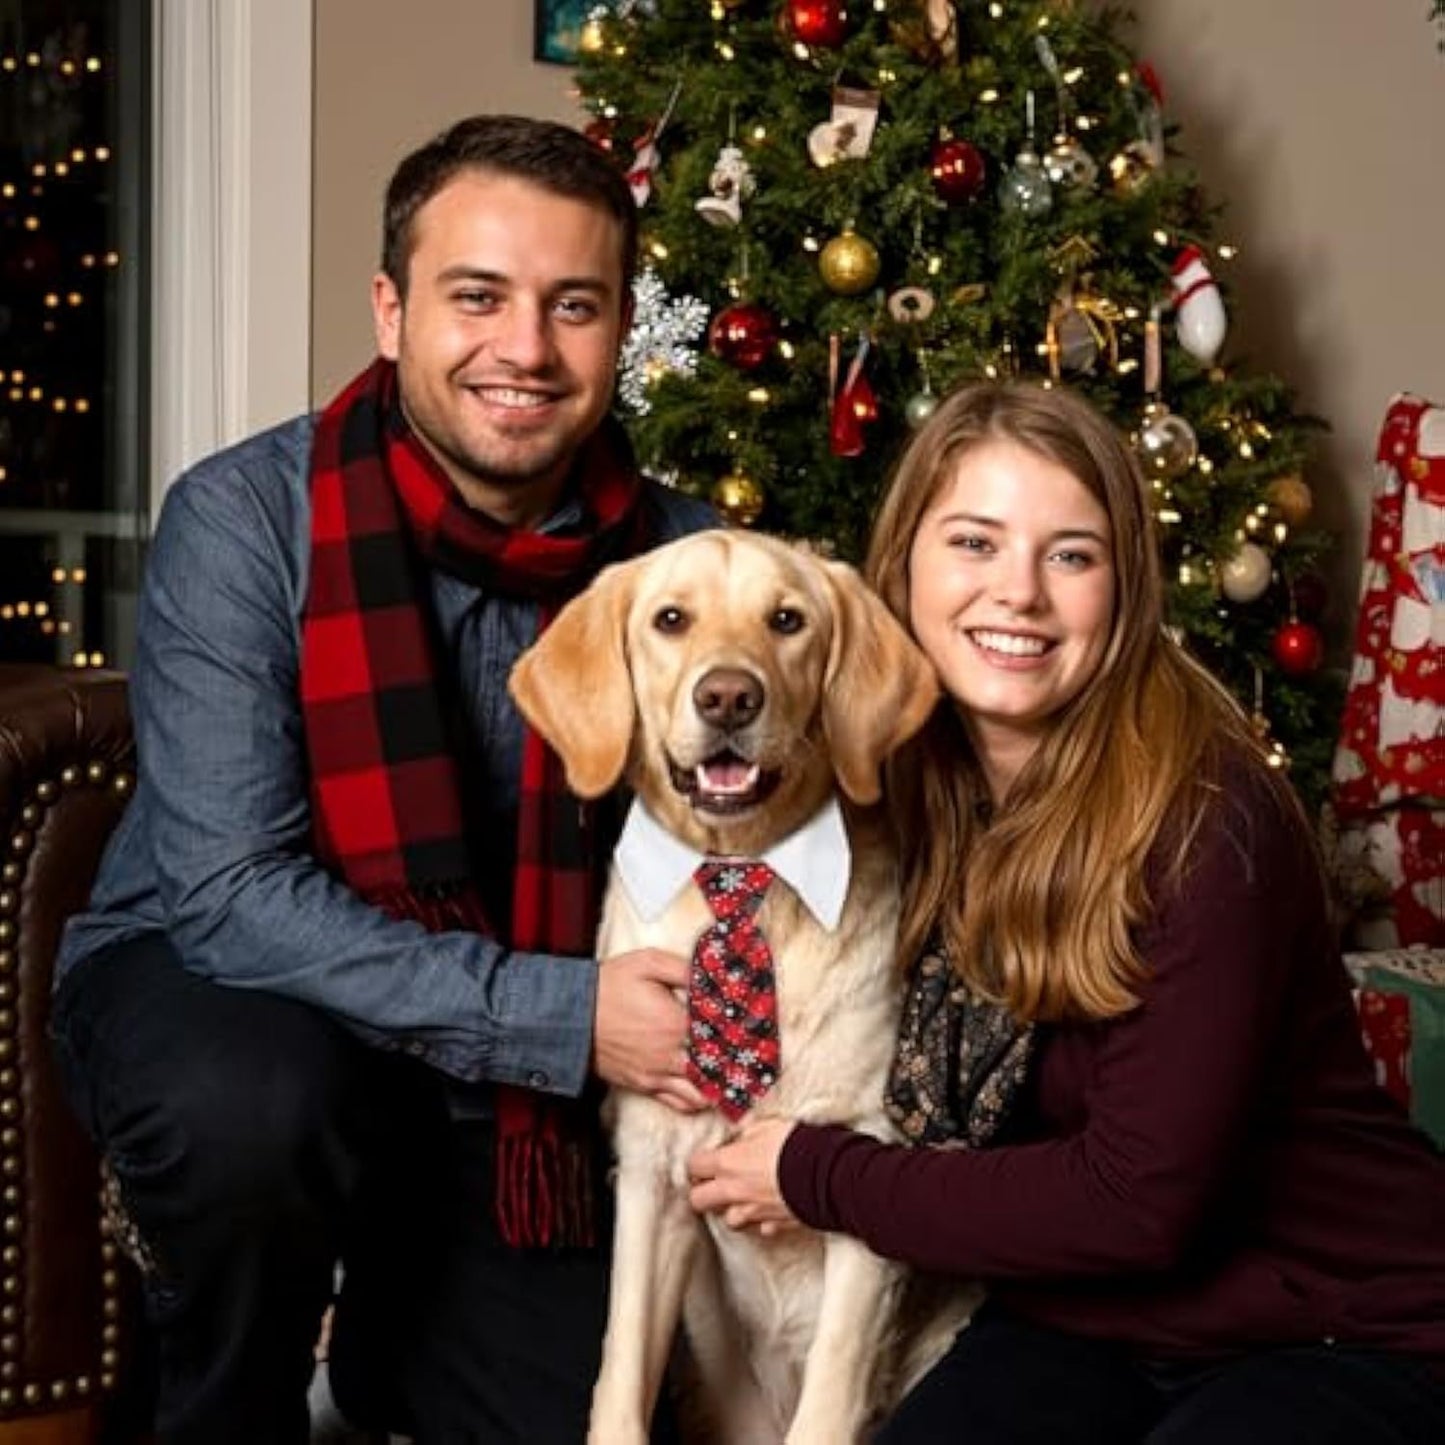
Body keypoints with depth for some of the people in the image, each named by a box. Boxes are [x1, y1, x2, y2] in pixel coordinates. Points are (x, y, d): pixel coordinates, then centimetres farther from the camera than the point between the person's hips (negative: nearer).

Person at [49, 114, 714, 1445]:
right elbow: (229, 894, -29)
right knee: (256, 1101, -36)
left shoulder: (678, 554, -11)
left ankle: (393, 1327, 33)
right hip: (211, 986, -3)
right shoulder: (243, 516, -22)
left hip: (506, 1081, 4)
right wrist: (560, 1016, -33)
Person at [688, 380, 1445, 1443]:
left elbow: (1140, 1197, -23)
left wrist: (819, 1180, -15)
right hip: (1077, 1319, 5)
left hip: (1342, 1332, -4)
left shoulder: (1208, 819, -22)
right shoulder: (903, 784, -4)